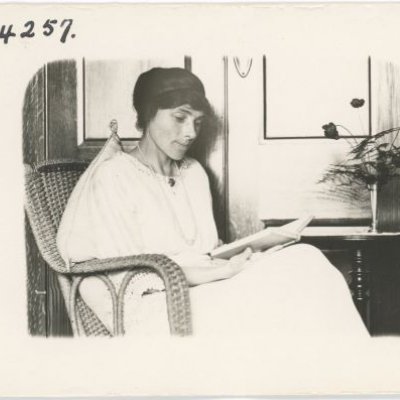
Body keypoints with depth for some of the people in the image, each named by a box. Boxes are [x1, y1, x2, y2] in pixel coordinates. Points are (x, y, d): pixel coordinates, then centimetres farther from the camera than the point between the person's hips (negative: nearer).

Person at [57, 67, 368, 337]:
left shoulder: (194, 174, 18)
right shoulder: (112, 176, -3)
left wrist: (232, 259, -8)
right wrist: (217, 272, -19)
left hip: (205, 292, 7)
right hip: (151, 307, -6)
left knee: (302, 260, -20)